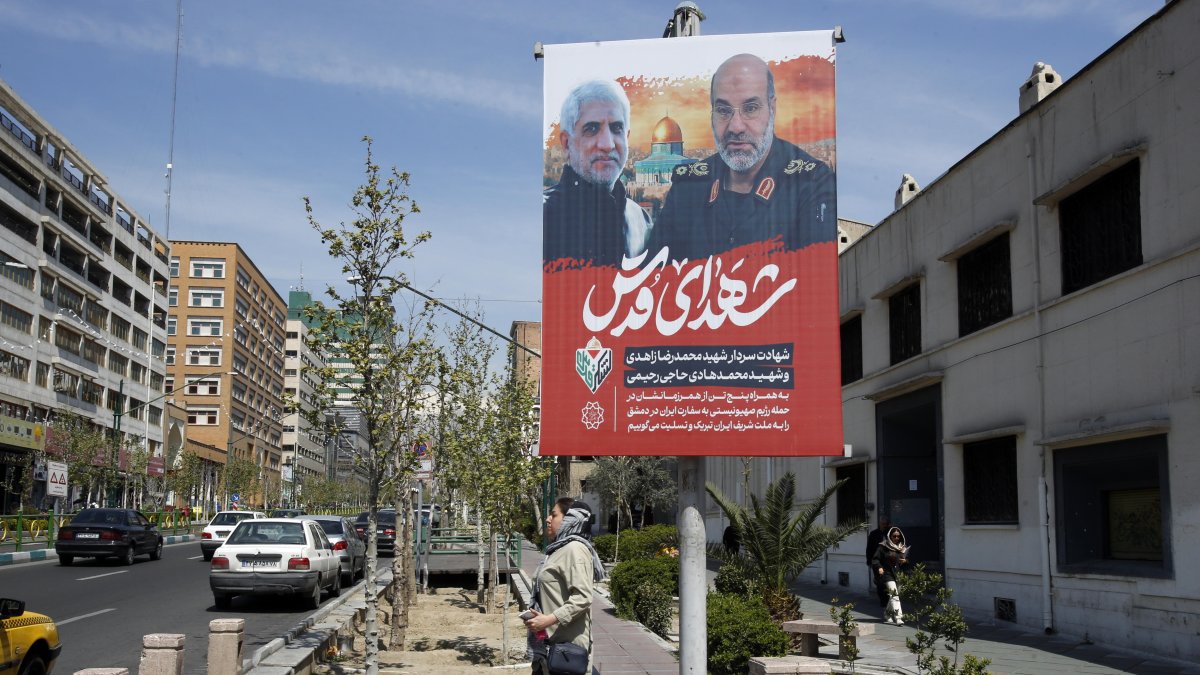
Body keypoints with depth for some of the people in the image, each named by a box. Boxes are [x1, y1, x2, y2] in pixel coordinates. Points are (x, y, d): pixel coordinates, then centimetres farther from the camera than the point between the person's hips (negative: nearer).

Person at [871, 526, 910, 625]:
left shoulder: (903, 548, 13)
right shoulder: (883, 547, -2)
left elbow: (907, 559, 24)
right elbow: (875, 559, -3)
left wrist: (905, 561, 1)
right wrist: (879, 568, -19)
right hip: (887, 573, -5)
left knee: (894, 594, 10)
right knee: (894, 593, -20)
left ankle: (887, 614, 32)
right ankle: (898, 617, -26)